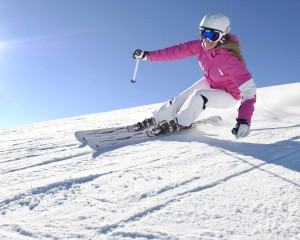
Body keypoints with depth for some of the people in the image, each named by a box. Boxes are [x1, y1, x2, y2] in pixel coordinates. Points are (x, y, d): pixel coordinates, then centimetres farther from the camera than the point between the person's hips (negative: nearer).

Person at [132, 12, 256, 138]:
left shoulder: (231, 60, -36)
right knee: (178, 101, 1)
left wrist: (244, 121, -49)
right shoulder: (201, 46, -20)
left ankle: (179, 123, -6)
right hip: (209, 83, 6)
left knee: (198, 97, -32)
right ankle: (155, 120, 24)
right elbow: (177, 51, -11)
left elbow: (248, 90, -38)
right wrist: (148, 55, -10)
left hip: (229, 95, -6)